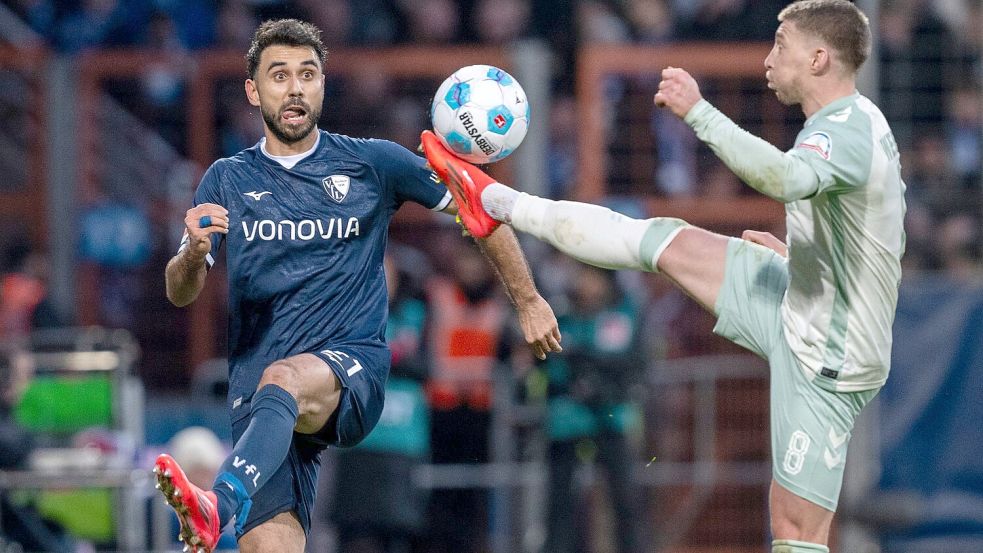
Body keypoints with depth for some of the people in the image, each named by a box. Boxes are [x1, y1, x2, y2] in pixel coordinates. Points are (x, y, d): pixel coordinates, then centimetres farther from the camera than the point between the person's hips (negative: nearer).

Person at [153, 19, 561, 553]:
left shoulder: (373, 163, 8)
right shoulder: (227, 180, 11)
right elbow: (179, 293, 4)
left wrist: (528, 301, 16)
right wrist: (193, 252, -20)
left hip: (352, 373, -2)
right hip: (258, 392, 3)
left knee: (281, 378, -38)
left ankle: (217, 508, -63)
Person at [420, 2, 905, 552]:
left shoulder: (850, 130, -26)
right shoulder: (854, 123, 6)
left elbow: (783, 177, -49)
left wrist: (698, 112, -43)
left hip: (826, 358, -9)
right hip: (798, 302, 9)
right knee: (665, 242, 13)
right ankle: (495, 203, 26)